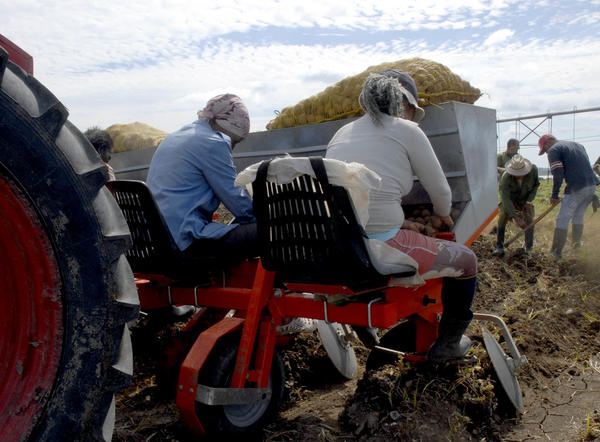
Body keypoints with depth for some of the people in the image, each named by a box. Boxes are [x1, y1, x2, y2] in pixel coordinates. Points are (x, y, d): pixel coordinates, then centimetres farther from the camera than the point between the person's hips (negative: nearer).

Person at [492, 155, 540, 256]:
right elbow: (505, 198, -39)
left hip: (525, 200, 2)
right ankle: (499, 247, -12)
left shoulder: (533, 169, -25)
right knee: (502, 218, -20)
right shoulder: (506, 177, -36)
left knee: (529, 220, -13)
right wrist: (516, 217, -44)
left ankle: (529, 249, -1)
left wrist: (529, 200, -15)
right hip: (509, 200, -2)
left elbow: (536, 185, -4)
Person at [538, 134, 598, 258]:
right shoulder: (578, 145, 23)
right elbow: (585, 166, 22)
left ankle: (556, 252, 1)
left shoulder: (554, 150, -1)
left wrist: (554, 195, -4)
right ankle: (577, 244, 32)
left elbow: (558, 174, -11)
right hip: (592, 186, 8)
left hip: (576, 188, -7)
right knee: (578, 216, 24)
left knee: (563, 219, 1)